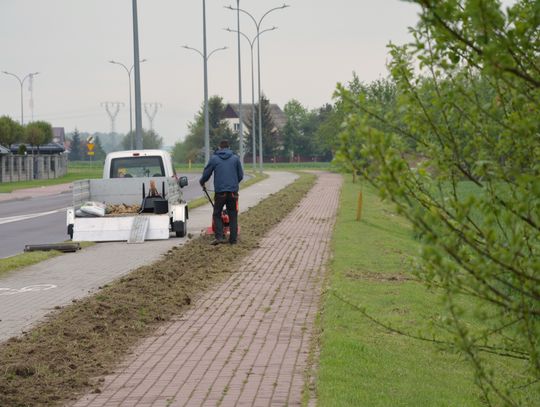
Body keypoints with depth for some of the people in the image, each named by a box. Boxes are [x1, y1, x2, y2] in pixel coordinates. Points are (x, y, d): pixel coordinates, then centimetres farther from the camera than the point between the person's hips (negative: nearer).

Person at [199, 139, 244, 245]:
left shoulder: (214, 158, 2)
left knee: (217, 214, 9)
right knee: (233, 215, 8)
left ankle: (219, 236, -6)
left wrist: (202, 182, 27)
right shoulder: (235, 158, 6)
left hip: (220, 192, -1)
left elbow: (206, 174, 6)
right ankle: (233, 238, 7)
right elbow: (240, 176, 12)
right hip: (233, 191, 1)